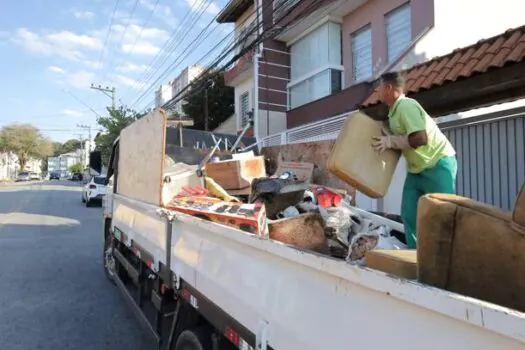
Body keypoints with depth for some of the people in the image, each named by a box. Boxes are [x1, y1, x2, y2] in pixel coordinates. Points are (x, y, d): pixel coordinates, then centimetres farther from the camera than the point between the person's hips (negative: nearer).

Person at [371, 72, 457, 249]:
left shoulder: (406, 106, -19)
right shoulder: (394, 111, 10)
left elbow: (420, 138, -28)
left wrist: (390, 141, -23)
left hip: (438, 164, -9)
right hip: (416, 168, 9)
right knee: (409, 214, 3)